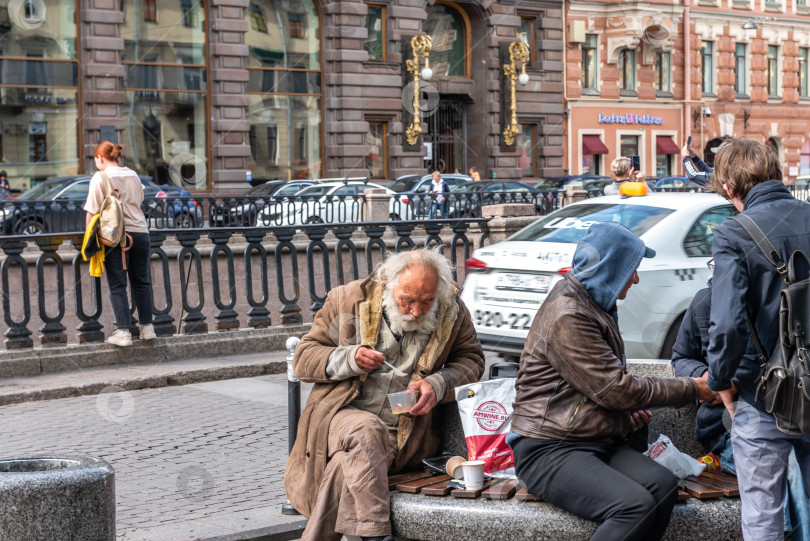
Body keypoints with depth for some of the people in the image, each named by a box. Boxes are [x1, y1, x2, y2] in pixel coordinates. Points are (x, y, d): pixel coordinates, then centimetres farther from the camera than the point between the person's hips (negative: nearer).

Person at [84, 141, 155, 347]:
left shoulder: (100, 178, -6)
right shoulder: (133, 175, 10)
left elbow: (92, 212, -8)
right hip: (140, 232, 5)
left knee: (117, 285, 0)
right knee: (141, 281, 14)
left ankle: (123, 332, -2)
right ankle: (147, 328, 16)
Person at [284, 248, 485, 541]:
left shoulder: (452, 311, 4)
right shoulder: (349, 300, 1)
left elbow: (471, 360, 14)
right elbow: (303, 358, 6)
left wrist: (438, 384, -7)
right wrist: (349, 359, -14)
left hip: (405, 434, 0)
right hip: (342, 416, 0)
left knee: (344, 467, -31)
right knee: (365, 430, -37)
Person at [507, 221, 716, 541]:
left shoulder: (595, 304, 18)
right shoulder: (567, 316, -15)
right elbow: (615, 388, -16)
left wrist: (628, 407, 9)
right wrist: (692, 389, -6)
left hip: (600, 442, 9)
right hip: (550, 450, -9)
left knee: (663, 485, -18)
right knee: (636, 505, -30)